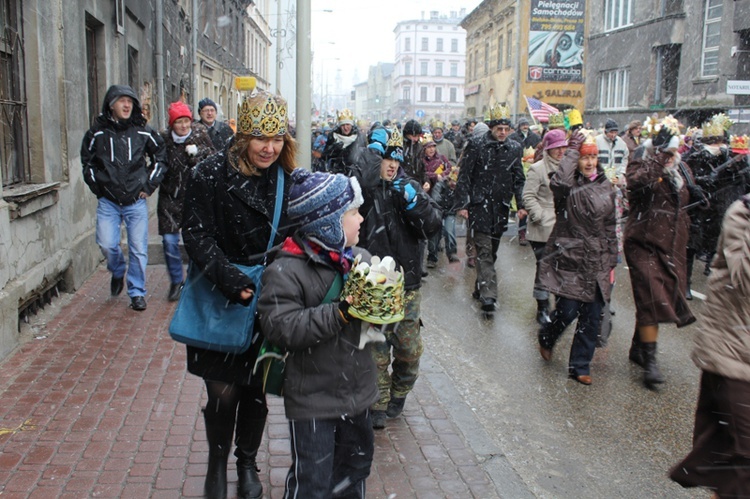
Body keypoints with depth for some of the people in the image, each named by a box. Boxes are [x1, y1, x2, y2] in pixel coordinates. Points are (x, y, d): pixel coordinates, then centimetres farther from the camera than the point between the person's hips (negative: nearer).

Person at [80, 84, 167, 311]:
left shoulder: (144, 131, 1)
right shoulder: (97, 132, 0)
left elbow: (161, 158, 11)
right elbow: (87, 162, 12)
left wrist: (149, 185, 4)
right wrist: (98, 187, 4)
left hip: (136, 201, 0)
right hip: (108, 202, 0)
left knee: (138, 248, 1)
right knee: (107, 244, -7)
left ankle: (137, 292, 15)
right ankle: (118, 272, 27)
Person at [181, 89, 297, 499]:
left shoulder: (289, 179, 0)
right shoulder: (212, 174, -11)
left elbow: (298, 236, 7)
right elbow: (196, 234, -13)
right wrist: (229, 280, -25)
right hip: (221, 300, -3)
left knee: (255, 389, 14)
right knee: (222, 391, 2)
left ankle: (247, 462, 37)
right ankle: (217, 462, 31)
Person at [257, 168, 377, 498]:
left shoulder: (360, 258, 0)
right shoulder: (286, 270, -18)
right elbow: (280, 327, -26)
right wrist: (339, 313, -31)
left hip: (357, 391, 6)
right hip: (312, 399, -6)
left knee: (356, 465, 25)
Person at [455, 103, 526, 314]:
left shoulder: (514, 148, 8)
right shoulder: (476, 146, -4)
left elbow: (518, 179, 13)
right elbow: (464, 176, -3)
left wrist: (521, 205, 5)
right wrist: (463, 204, -9)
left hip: (501, 206, 5)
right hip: (480, 204, -4)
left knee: (492, 250, 12)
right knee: (484, 249, -11)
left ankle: (481, 287, 27)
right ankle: (488, 294, -16)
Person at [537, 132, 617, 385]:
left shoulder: (605, 185, 10)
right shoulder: (569, 183, -6)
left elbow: (610, 227, 15)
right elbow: (557, 184, -34)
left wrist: (611, 261, 13)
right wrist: (571, 152, -23)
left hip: (597, 262, 5)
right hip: (569, 257, -5)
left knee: (591, 316, 6)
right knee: (567, 310, -5)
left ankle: (580, 366, 20)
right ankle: (546, 337, 30)